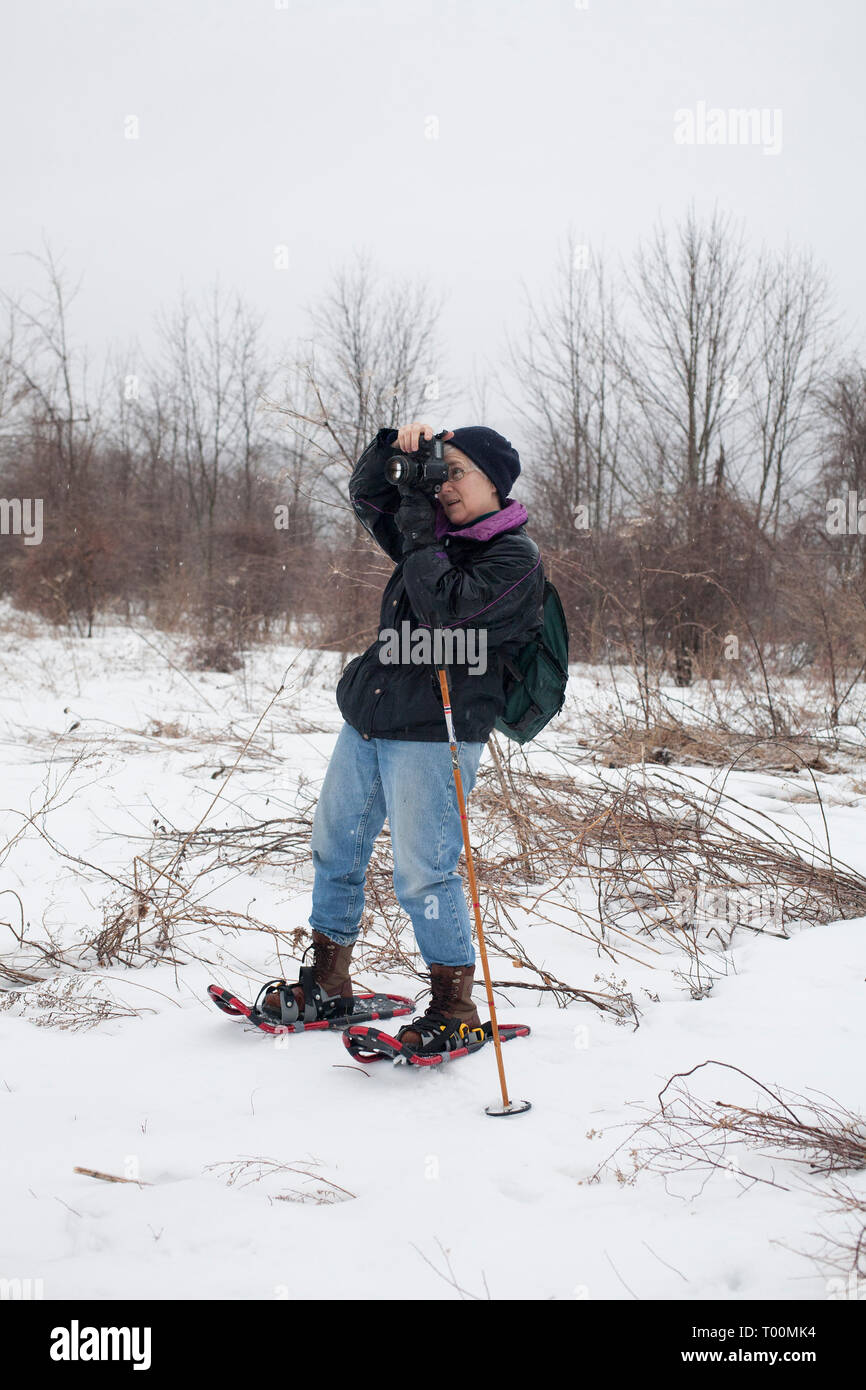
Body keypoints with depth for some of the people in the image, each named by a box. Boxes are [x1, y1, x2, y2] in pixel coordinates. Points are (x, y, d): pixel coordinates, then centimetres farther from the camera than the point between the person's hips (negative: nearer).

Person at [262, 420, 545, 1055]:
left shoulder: (517, 558, -8)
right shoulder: (438, 532, 15)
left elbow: (448, 610, -22)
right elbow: (366, 494, 20)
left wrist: (419, 541, -13)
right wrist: (395, 445, 3)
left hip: (432, 733, -8)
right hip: (366, 718, 8)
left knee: (423, 872, -9)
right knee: (335, 847, 13)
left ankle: (455, 1009, 7)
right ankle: (328, 984, 28)